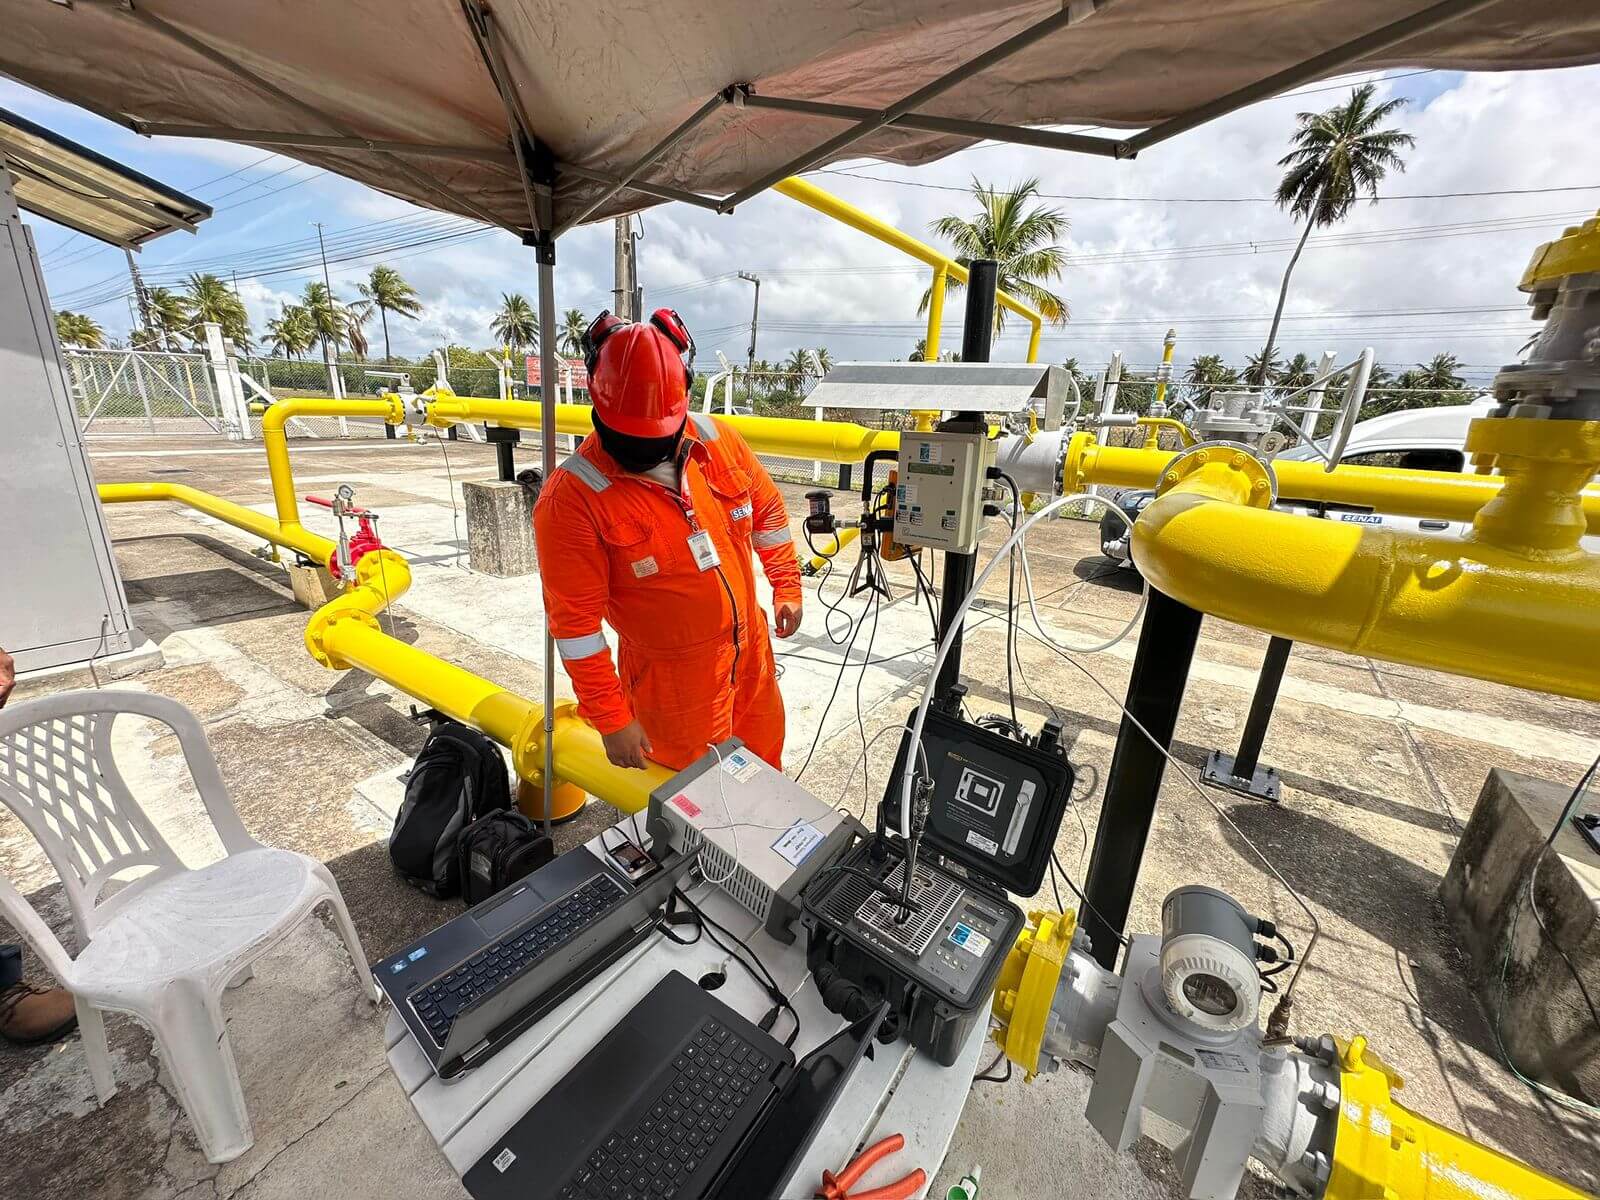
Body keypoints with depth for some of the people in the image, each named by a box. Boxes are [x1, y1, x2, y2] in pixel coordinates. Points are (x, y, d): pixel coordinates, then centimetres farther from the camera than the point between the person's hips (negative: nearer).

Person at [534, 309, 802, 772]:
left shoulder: (716, 438, -8)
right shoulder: (572, 497, -22)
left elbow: (767, 508, 8)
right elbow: (575, 622, -19)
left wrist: (787, 586, 11)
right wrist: (611, 719, -14)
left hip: (752, 652, 5)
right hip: (674, 686, -4)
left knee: (766, 769, 27)